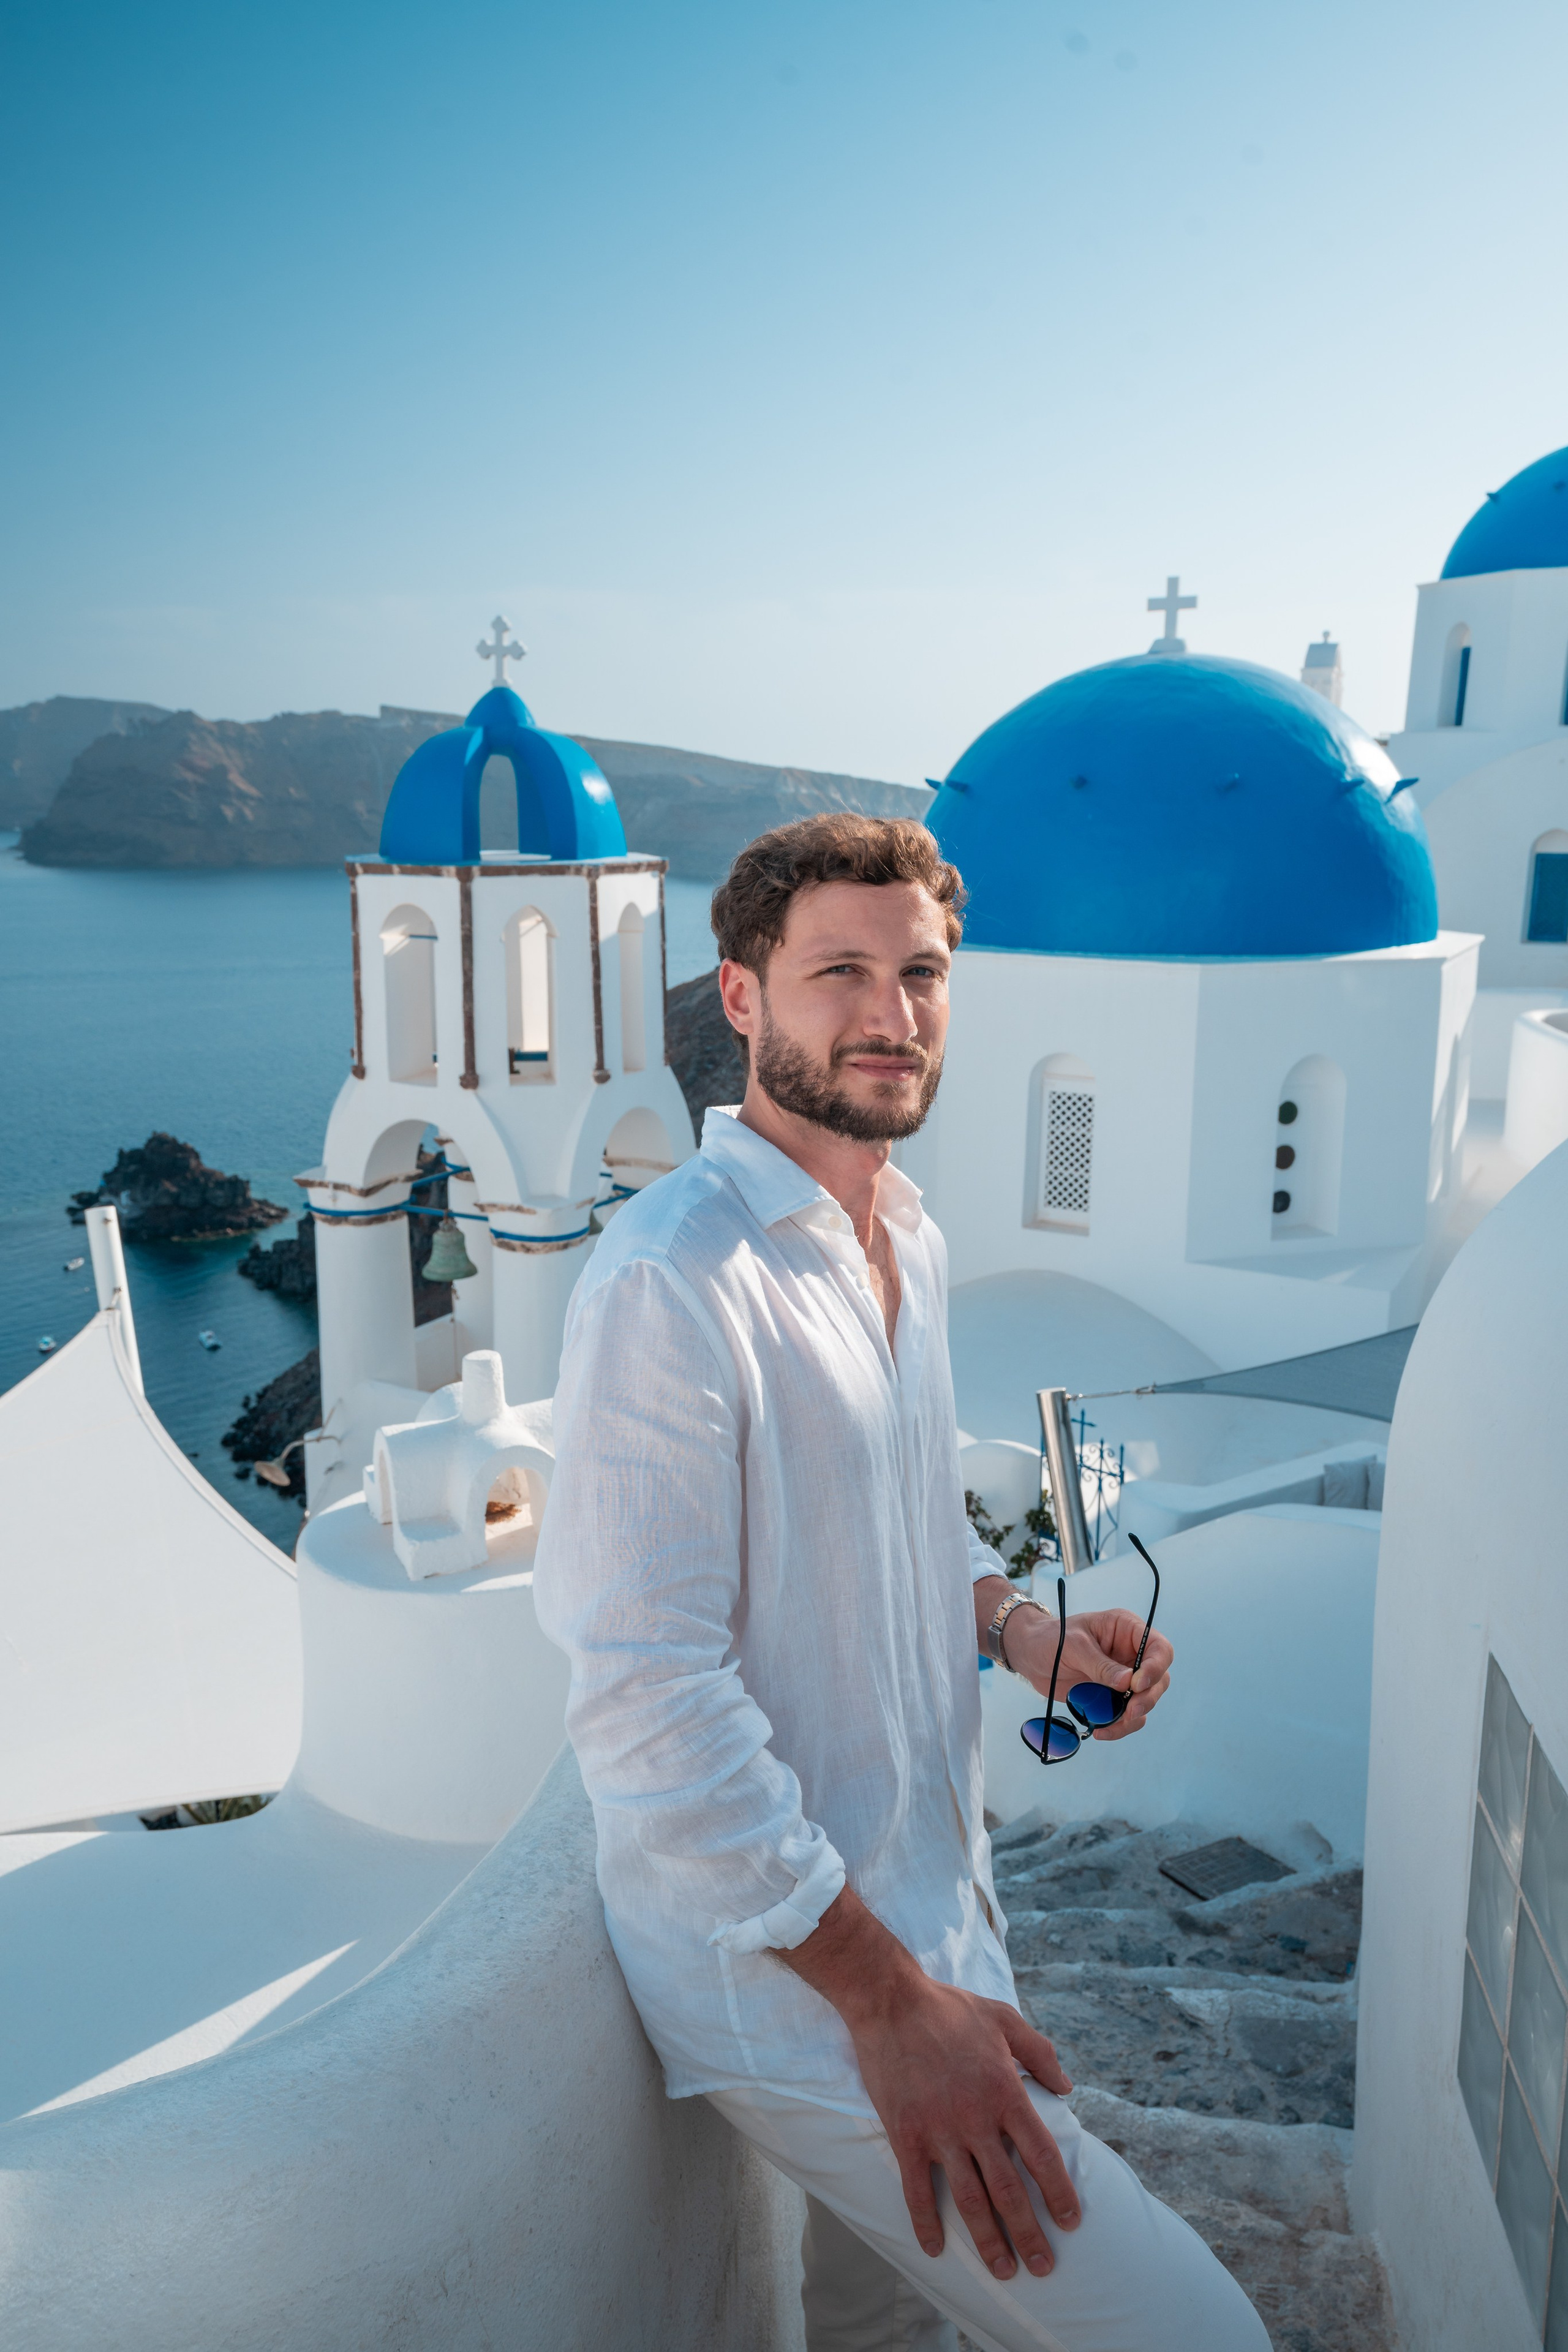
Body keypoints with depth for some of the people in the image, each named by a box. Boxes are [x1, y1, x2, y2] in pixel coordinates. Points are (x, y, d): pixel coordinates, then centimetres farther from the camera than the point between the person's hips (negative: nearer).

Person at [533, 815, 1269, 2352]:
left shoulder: (907, 1239, 6)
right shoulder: (672, 1278, -23)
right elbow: (650, 1705, -24)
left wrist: (1014, 1625, 0)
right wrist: (890, 1997, -20)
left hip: (924, 1896, 8)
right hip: (790, 1974, -8)